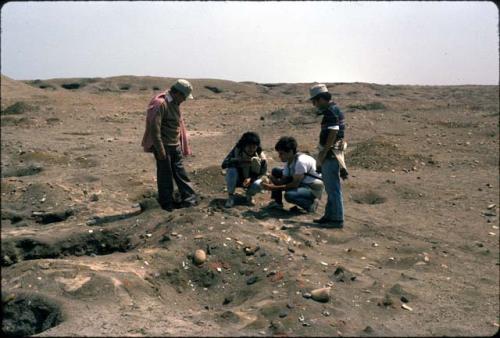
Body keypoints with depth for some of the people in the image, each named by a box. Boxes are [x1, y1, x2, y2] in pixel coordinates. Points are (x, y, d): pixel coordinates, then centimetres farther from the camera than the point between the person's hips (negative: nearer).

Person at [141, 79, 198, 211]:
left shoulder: (175, 103, 10)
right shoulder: (160, 104, -18)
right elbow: (154, 128, -22)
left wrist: (183, 145, 19)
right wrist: (160, 150, -21)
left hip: (175, 145, 8)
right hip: (163, 146, -8)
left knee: (179, 171, 12)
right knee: (165, 174, 3)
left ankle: (189, 198, 19)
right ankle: (167, 203, 14)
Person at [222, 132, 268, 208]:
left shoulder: (261, 156, -18)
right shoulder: (236, 150, -19)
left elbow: (263, 174, -11)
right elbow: (224, 164, -28)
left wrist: (251, 179, -30)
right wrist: (239, 161, -42)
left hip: (252, 180, 0)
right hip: (237, 180, 0)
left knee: (259, 184, -33)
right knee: (231, 170, -32)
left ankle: (249, 195, 3)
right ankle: (230, 197, -16)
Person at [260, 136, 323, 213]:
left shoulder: (301, 161, -28)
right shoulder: (289, 161, -2)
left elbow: (295, 184, -27)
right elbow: (283, 181, -2)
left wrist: (273, 188, -26)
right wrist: (271, 178, -23)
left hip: (314, 190, -9)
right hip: (302, 184, 9)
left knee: (289, 195, -36)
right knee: (275, 171, 2)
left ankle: (311, 204, -7)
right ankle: (277, 202, 8)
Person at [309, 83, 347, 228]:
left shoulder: (331, 111, -15)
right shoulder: (333, 110, 16)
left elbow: (333, 133, -23)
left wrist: (324, 152, -20)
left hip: (331, 154, -11)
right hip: (331, 154, 11)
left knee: (333, 188, -5)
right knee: (331, 187, 16)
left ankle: (337, 219, 1)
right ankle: (330, 216, 25)